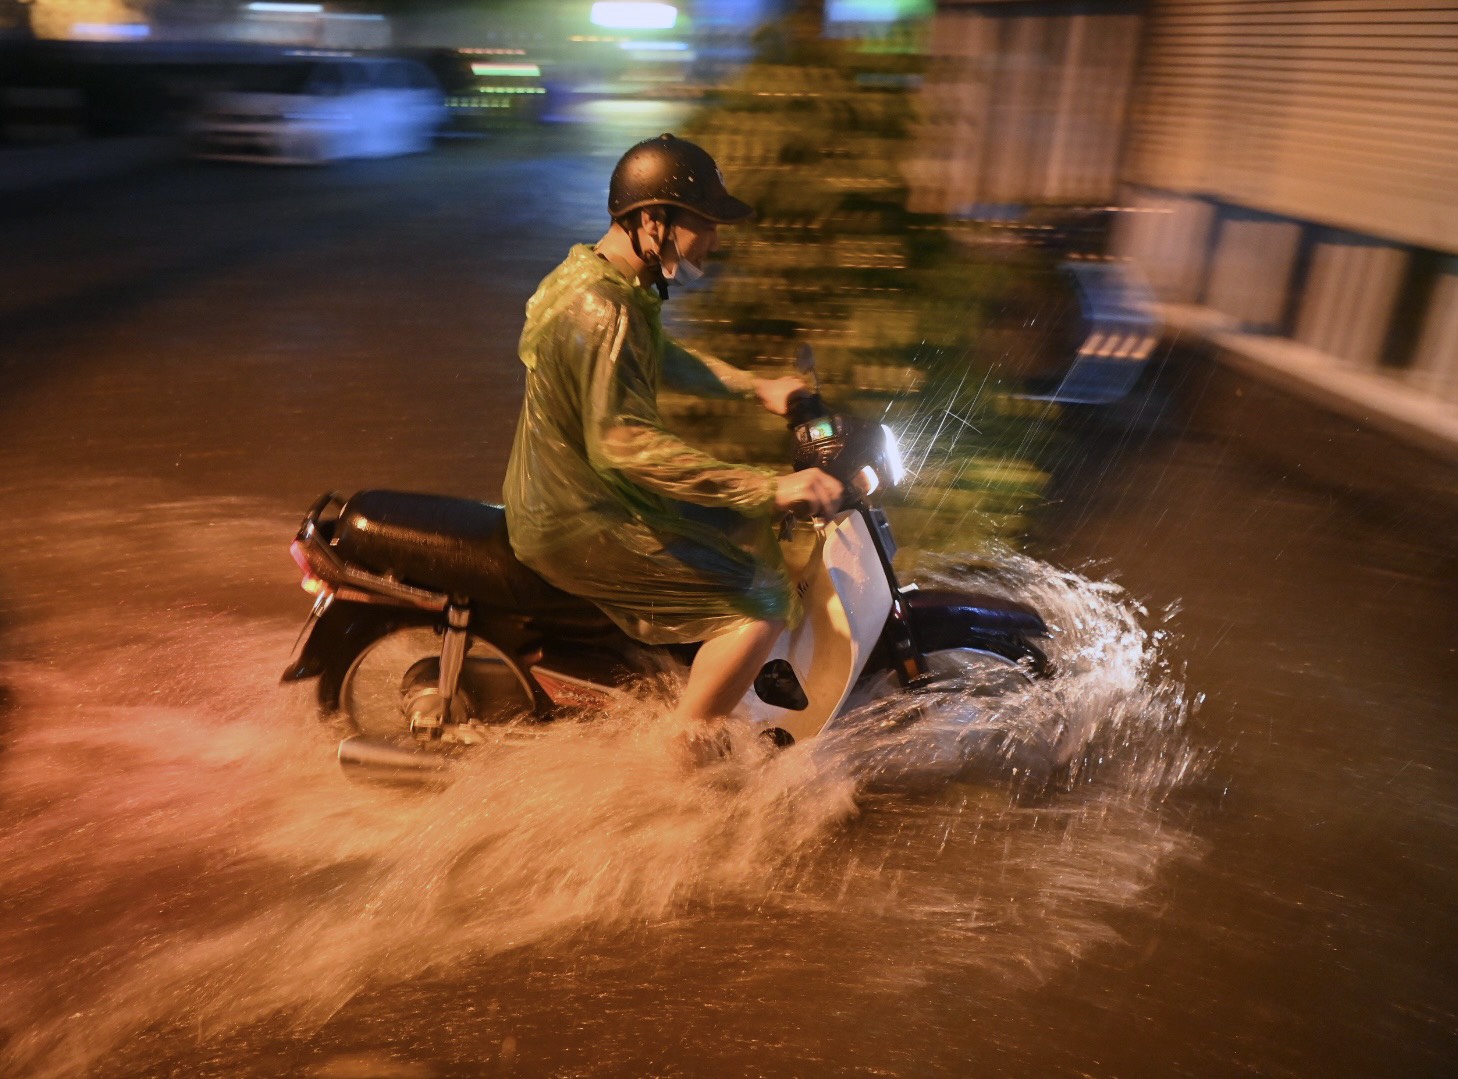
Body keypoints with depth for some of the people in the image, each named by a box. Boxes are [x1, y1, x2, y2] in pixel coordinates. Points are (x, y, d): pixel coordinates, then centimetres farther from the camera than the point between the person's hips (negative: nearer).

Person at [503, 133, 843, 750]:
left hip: (563, 492, 11)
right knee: (763, 599, -14)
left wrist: (755, 387, 16)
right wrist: (771, 490, -39)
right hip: (578, 525, -10)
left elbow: (663, 360, 24)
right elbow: (623, 443, -36)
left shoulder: (600, 277, 8)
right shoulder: (600, 312, -25)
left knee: (742, 526, 22)